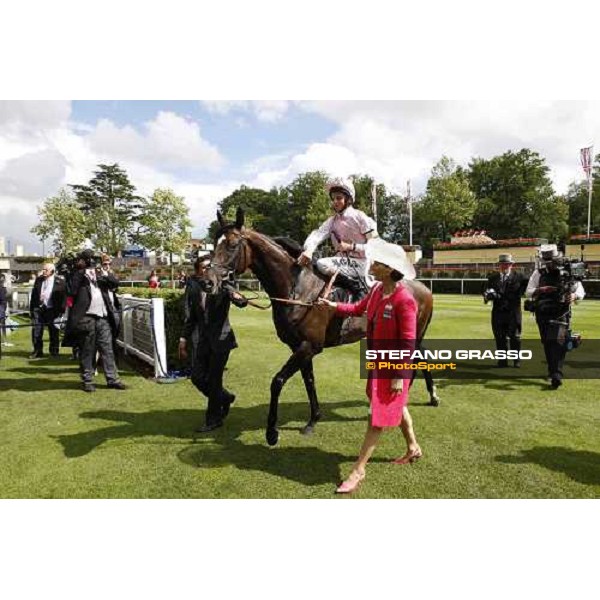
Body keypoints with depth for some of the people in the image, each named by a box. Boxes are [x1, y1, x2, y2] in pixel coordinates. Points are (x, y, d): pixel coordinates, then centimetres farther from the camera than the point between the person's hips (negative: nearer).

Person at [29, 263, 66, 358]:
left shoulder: (59, 281, -4)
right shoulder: (38, 279, 8)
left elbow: (63, 296, -5)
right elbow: (34, 294, 12)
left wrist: (61, 310, -11)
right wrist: (31, 309, 8)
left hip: (52, 310, -3)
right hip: (38, 308, 4)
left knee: (53, 332, 5)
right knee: (36, 331, 4)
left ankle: (54, 351, 16)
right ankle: (37, 351, 15)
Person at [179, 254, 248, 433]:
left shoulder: (222, 286, -8)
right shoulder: (193, 288, 3)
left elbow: (241, 303, -22)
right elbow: (189, 317, 10)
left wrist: (240, 299, -45)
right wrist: (183, 341, 9)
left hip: (220, 338, -4)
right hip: (200, 339, 4)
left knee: (214, 379, 2)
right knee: (197, 377, 6)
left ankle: (214, 419, 20)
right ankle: (225, 398, 34)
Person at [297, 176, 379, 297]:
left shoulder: (360, 217, -4)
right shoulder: (332, 221, 11)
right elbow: (318, 234, -10)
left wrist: (351, 246, -16)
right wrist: (309, 250, -31)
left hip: (360, 262, -6)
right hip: (342, 261, 6)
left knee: (322, 264, -26)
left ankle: (360, 285, -16)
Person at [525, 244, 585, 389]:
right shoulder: (538, 273, 5)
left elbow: (581, 291, 0)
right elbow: (528, 292, 4)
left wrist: (574, 296, -22)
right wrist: (541, 289, -15)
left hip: (560, 314, -3)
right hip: (542, 314, 3)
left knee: (558, 343, -14)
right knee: (547, 345, 10)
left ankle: (556, 376, -18)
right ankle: (552, 371, 25)